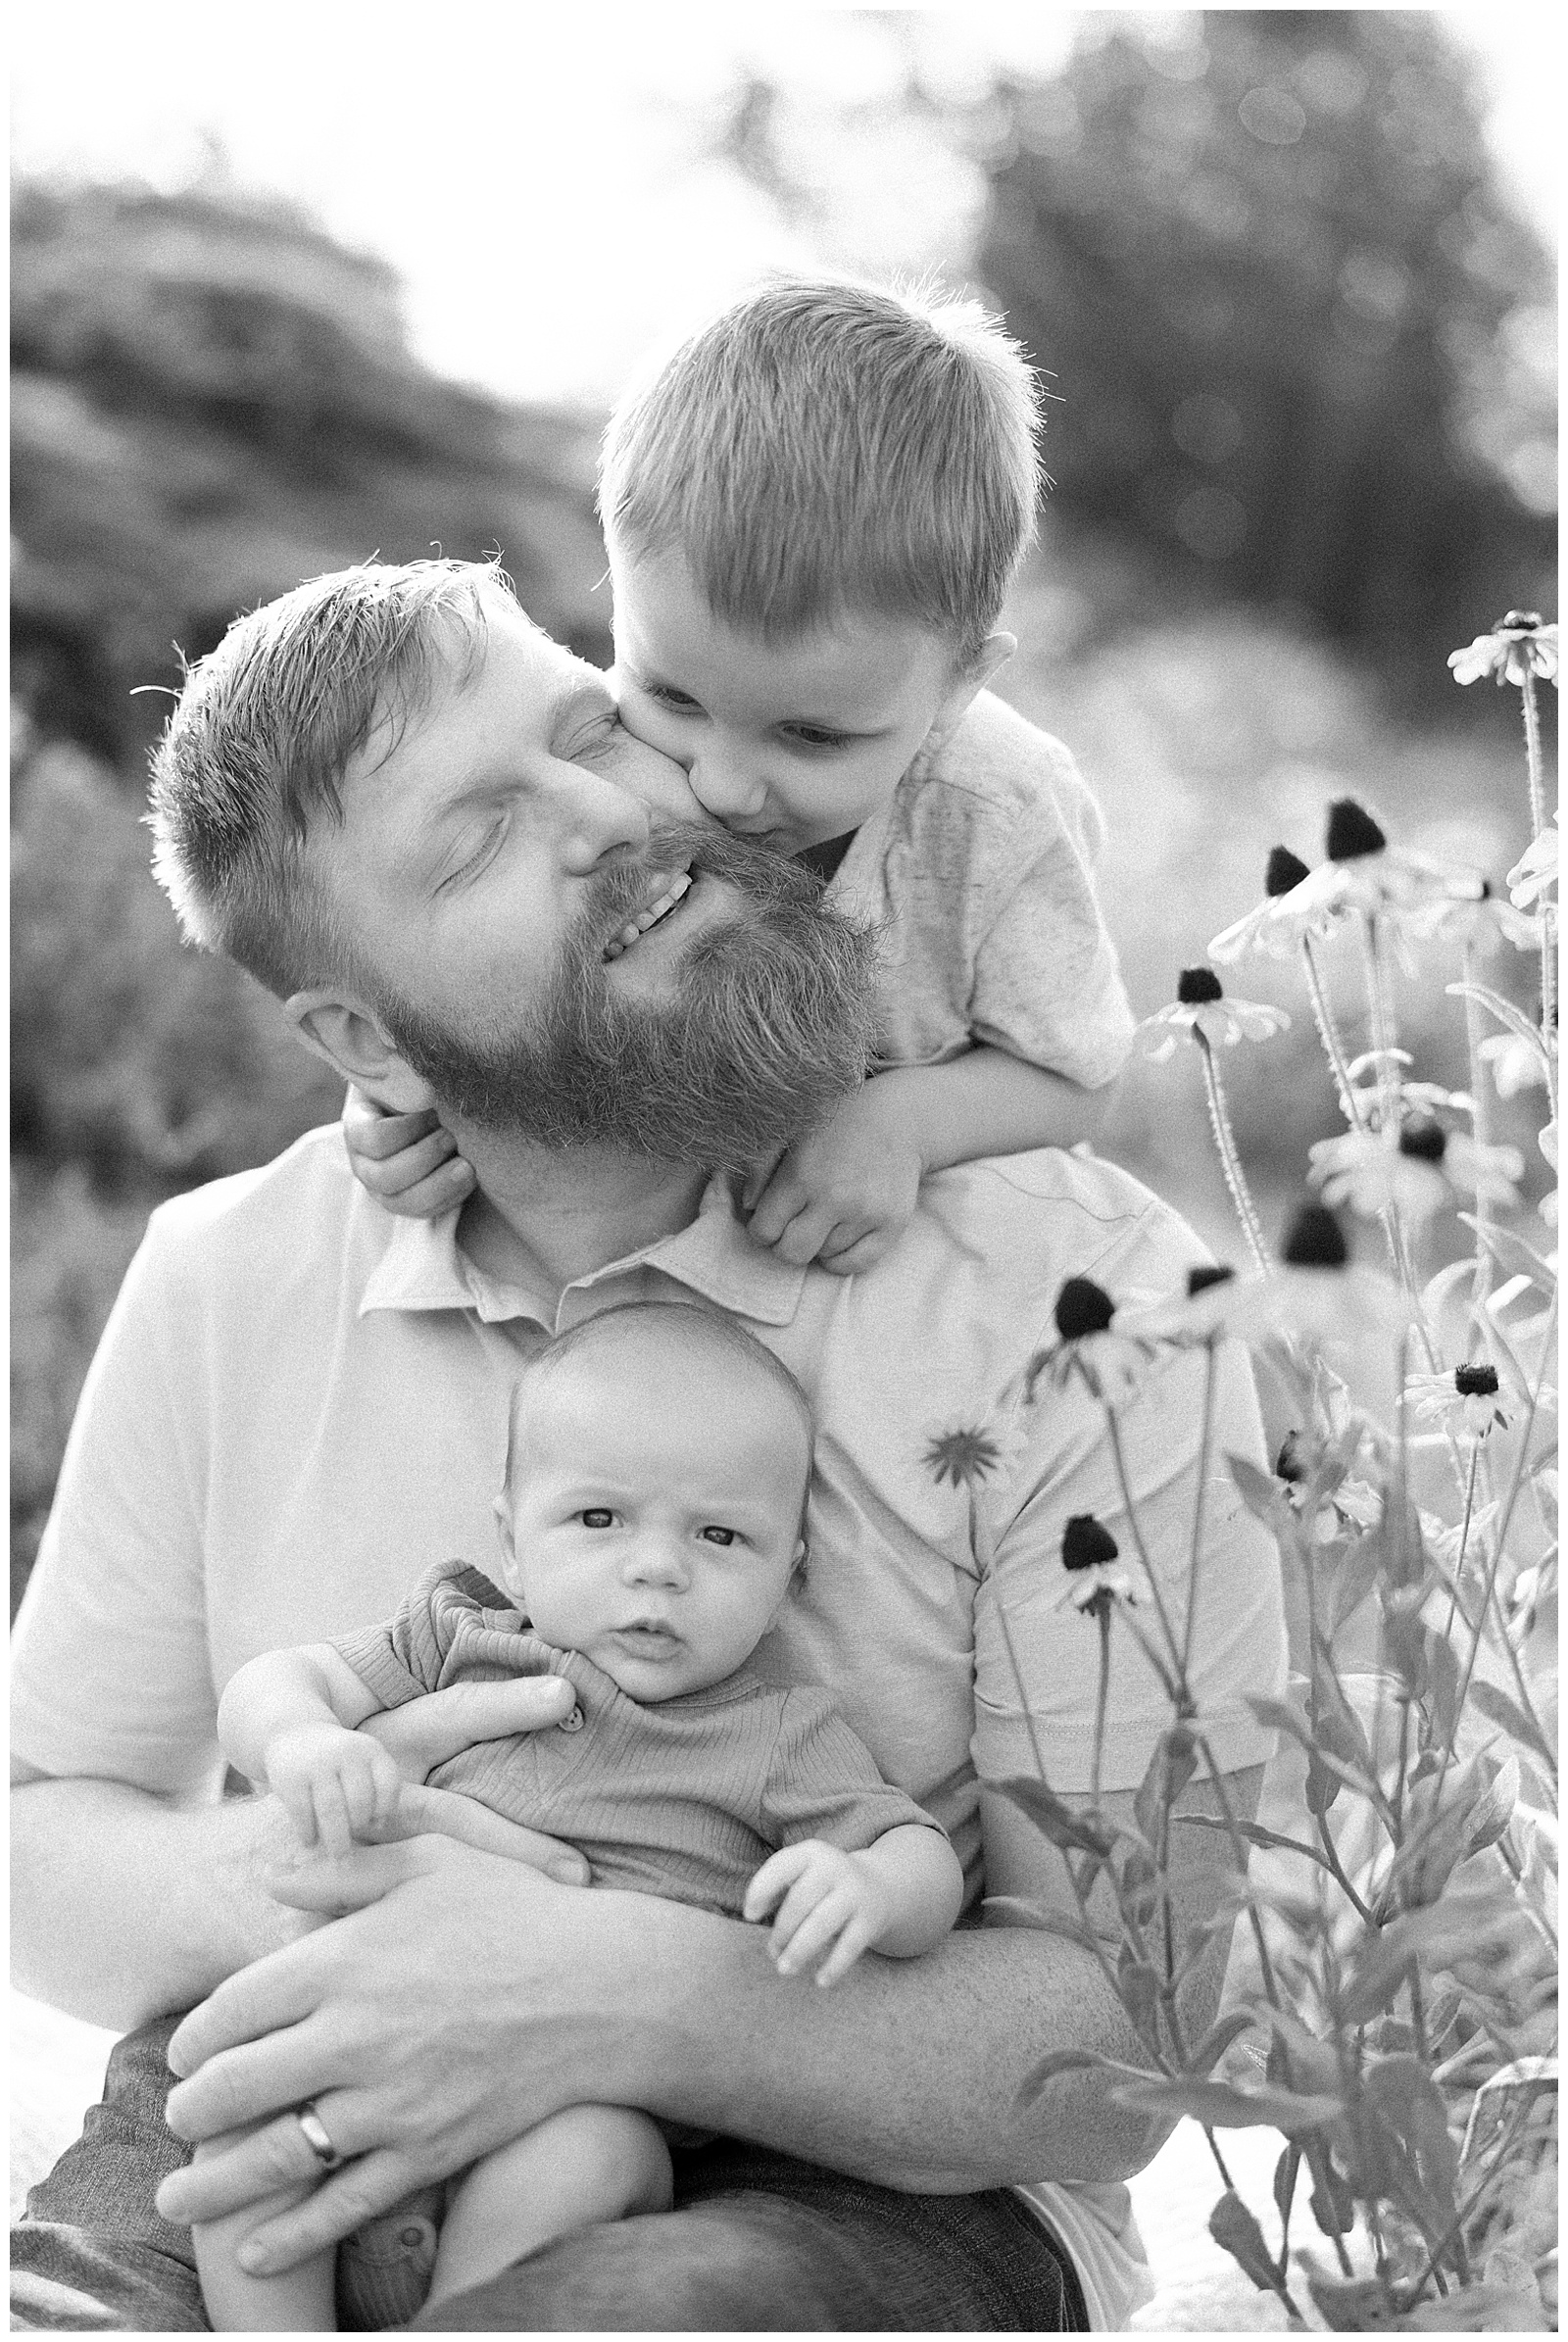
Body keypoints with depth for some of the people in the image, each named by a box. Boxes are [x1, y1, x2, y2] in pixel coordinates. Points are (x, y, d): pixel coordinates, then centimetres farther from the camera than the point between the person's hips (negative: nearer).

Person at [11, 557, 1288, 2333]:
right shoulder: (222, 1285, 2)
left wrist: (610, 2001, -29)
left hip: (863, 2186, -2)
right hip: (294, 2177, 3)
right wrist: (260, 1880, -16)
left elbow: (1111, 2050, -12)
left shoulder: (1082, 1301, -11)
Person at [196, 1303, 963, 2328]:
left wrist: (866, 1889, -26)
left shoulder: (780, 1738, 5)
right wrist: (300, 1741, -15)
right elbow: (267, 1685, 10)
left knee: (580, 2152, -34)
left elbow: (929, 1865, -1)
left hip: (601, 2115, -2)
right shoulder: (458, 1644, 12)